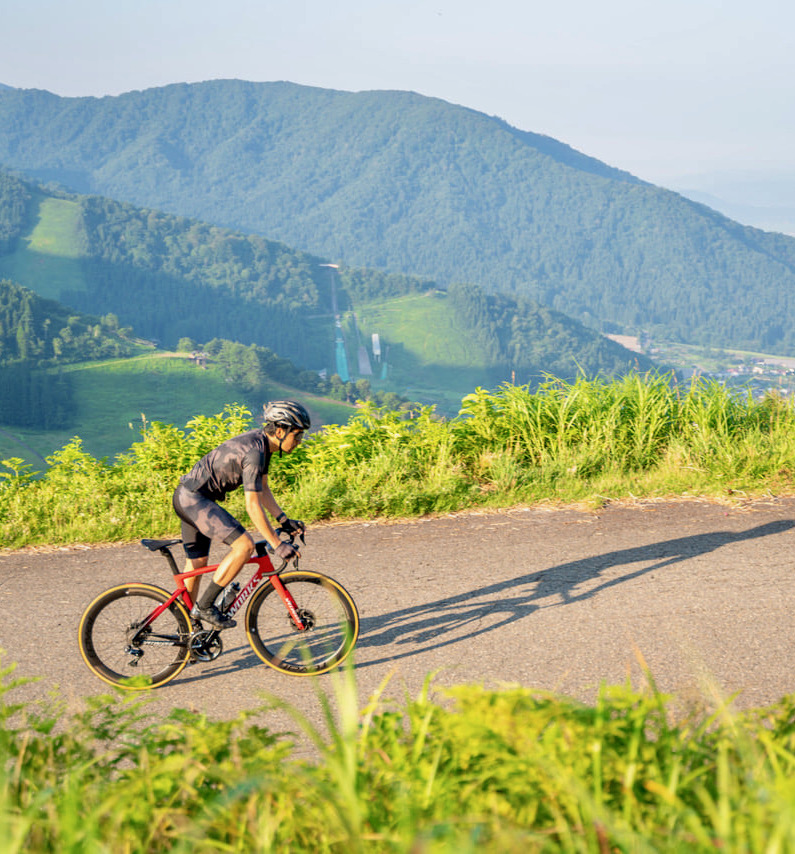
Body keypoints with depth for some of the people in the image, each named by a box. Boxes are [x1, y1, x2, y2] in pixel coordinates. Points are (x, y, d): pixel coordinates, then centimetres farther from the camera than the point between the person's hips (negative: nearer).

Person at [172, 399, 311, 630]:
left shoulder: (262, 442, 5)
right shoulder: (254, 452, -25)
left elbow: (263, 489, 16)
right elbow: (253, 506, -26)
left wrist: (284, 520, 8)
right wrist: (277, 544, -23)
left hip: (188, 498, 10)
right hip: (194, 498, -10)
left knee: (197, 563, 18)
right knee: (244, 545, -18)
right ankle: (205, 606, -10)